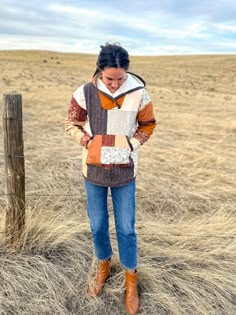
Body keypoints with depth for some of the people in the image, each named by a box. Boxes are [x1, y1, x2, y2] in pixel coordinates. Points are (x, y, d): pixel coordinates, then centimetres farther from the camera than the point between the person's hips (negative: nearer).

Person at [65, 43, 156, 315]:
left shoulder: (138, 94, -11)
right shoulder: (85, 93, -12)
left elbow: (148, 125, 5)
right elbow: (71, 124, 3)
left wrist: (131, 145, -9)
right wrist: (89, 143, -11)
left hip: (124, 171, -1)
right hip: (94, 170, 1)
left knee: (126, 228, 8)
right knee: (97, 226, 14)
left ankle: (131, 279, 31)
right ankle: (104, 267, 42)